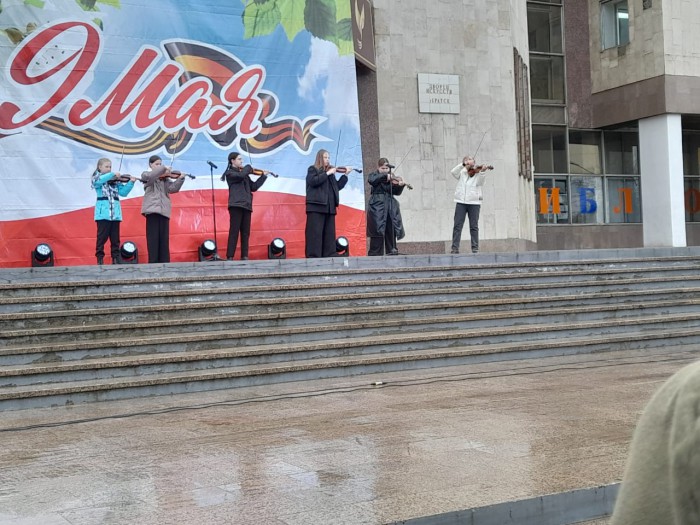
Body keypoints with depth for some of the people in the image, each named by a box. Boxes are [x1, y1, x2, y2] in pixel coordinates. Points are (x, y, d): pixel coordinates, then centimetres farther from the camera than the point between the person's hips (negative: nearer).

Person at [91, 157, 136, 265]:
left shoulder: (115, 180, 14)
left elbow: (123, 192, 7)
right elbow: (99, 180, -19)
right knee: (102, 237, -2)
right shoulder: (97, 178, 5)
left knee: (115, 238, 7)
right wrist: (112, 175, -17)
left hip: (115, 213, 4)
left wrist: (130, 183, -6)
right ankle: (100, 258, 4)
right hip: (103, 213, -4)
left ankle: (116, 258, 12)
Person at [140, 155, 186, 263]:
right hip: (152, 209, -3)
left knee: (164, 238, 3)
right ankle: (153, 262, -1)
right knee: (153, 237, -4)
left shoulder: (165, 178, 17)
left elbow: (173, 188, 2)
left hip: (163, 210, 3)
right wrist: (163, 169, -15)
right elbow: (150, 176, -17)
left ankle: (164, 262, 5)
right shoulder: (146, 175, 8)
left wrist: (180, 179, -11)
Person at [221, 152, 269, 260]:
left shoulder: (244, 174, 21)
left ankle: (244, 256, 5)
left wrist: (263, 176, 14)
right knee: (234, 231, -11)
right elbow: (240, 176, -19)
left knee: (245, 233, 4)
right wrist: (248, 167, -3)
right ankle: (230, 257, -12)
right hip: (236, 205, -7)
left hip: (246, 205, 7)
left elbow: (254, 187, 18)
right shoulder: (230, 173, 1)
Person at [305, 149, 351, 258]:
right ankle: (313, 257, -11)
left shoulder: (331, 172, 20)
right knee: (315, 233, -9)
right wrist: (327, 174, -13)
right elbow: (313, 181, -14)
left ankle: (329, 256, 6)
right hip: (316, 206, -6)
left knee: (329, 233, 4)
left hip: (330, 207, 6)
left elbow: (337, 187, 17)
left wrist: (345, 175, 9)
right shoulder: (312, 169, 5)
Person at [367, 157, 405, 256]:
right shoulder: (373, 175, 8)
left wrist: (400, 185, -12)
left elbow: (397, 192, 7)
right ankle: (375, 254, -7)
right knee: (378, 232, -9)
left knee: (391, 232, 3)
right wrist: (385, 176, -20)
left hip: (391, 207, 4)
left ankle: (392, 252, 8)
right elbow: (371, 180, -16)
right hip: (377, 206, -4)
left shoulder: (392, 178, 16)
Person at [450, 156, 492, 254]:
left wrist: (482, 172, -27)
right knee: (457, 225, -3)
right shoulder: (461, 173, 11)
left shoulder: (477, 174, 6)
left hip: (474, 202, -1)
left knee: (474, 226, 2)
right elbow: (454, 172, -6)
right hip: (461, 202, 1)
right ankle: (455, 248, -3)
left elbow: (480, 182, -12)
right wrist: (463, 165, -16)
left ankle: (475, 248, 6)